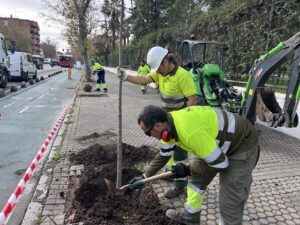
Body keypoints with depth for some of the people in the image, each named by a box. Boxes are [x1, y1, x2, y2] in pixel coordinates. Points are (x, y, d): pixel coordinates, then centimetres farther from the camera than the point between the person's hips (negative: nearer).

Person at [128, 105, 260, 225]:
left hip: (243, 145, -8)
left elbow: (221, 163, -26)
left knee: (229, 201, -4)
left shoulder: (190, 132, -38)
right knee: (196, 175, 16)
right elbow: (164, 154, 8)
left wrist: (187, 170, -14)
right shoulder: (170, 123, -9)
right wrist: (145, 177, 11)